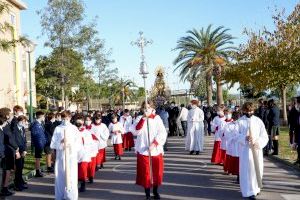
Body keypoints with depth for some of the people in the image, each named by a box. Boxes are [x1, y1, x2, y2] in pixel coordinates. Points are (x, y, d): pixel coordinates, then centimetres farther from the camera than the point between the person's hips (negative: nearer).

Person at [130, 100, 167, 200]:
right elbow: (135, 131, -12)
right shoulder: (139, 119, 2)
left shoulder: (157, 118, 0)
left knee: (157, 172, 10)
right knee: (145, 173, 3)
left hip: (156, 150, 1)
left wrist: (154, 143, -18)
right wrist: (143, 119, -20)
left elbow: (162, 133, -6)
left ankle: (156, 192, 29)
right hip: (143, 150, 0)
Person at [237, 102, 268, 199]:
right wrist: (245, 138, -20)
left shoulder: (258, 121, 1)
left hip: (257, 149, 2)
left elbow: (264, 136, 1)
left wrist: (258, 143, -17)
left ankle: (256, 188, 28)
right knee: (247, 169, -3)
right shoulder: (240, 121, -3)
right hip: (245, 149, -2)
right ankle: (249, 191, 4)